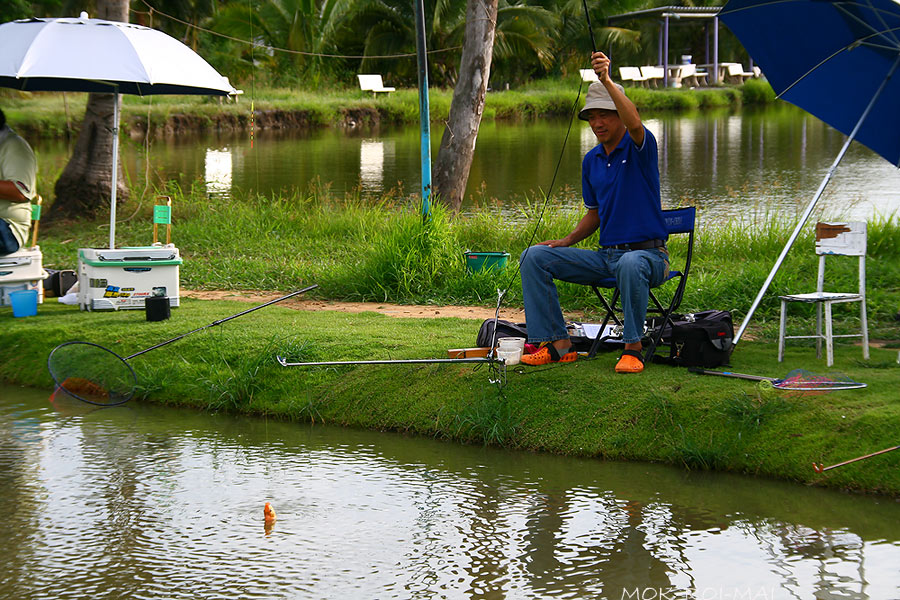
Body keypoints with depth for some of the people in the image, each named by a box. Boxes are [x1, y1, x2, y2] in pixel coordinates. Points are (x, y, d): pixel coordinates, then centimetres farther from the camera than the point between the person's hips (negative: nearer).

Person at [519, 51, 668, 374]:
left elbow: (634, 123, -33)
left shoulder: (638, 147, -7)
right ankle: (558, 344, -10)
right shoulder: (591, 161, 13)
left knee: (630, 264, -43)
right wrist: (567, 241, 6)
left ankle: (633, 347, -26)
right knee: (535, 256, -8)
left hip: (648, 253, -7)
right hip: (605, 255, 7)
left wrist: (607, 81, -45)